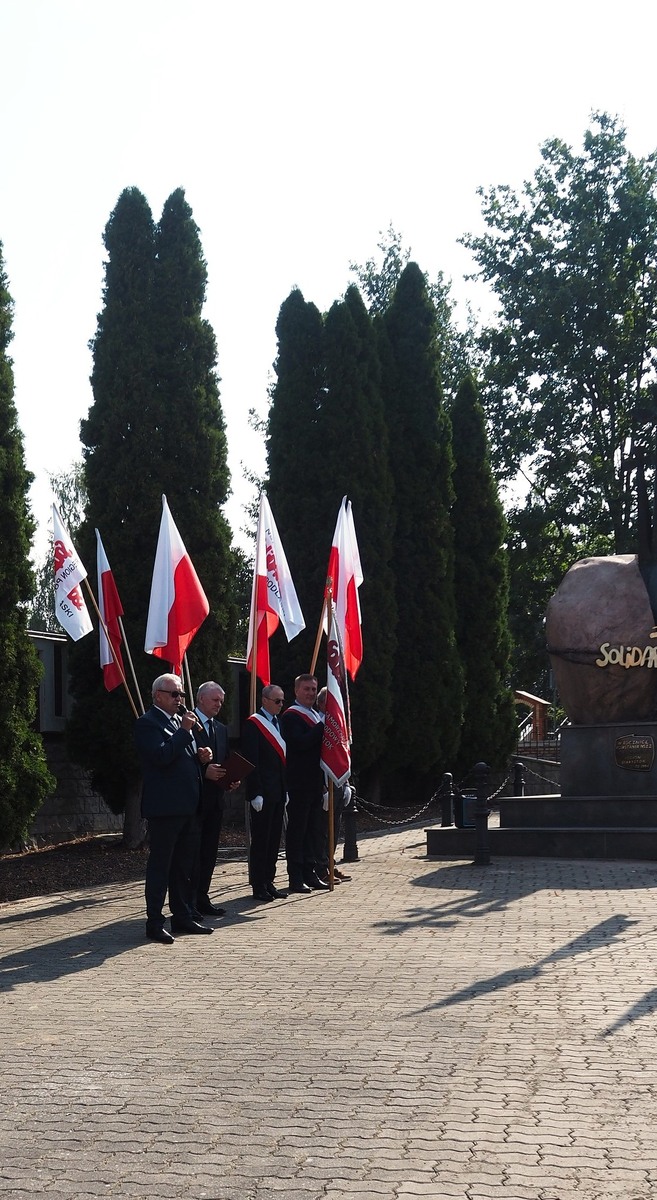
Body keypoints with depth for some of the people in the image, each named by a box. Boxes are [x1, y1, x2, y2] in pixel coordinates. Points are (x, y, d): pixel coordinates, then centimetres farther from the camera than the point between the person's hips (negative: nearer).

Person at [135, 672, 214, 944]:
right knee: (160, 865, -3)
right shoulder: (148, 723, -9)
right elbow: (161, 756, -23)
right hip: (165, 807, -9)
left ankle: (183, 917, 22)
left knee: (184, 865, 14)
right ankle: (154, 923, 1)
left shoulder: (181, 721, 18)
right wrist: (184, 731, -18)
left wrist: (201, 757, 7)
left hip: (188, 806, 9)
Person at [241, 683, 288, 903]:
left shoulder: (278, 723, 16)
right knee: (261, 840, -3)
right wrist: (256, 793, -18)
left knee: (274, 839, 11)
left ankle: (268, 883, 18)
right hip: (263, 793, -8)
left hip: (278, 792, 8)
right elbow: (251, 760, -14)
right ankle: (258, 887, 2)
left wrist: (285, 789, 15)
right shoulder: (253, 724, -9)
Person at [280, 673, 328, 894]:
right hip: (299, 783, -8)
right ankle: (296, 878, -1)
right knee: (297, 830, -4)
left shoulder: (317, 716, 20)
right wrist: (322, 727, -20)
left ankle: (310, 874, 16)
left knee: (314, 830, 10)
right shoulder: (291, 716, -8)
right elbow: (300, 743, -23)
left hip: (315, 783, 8)